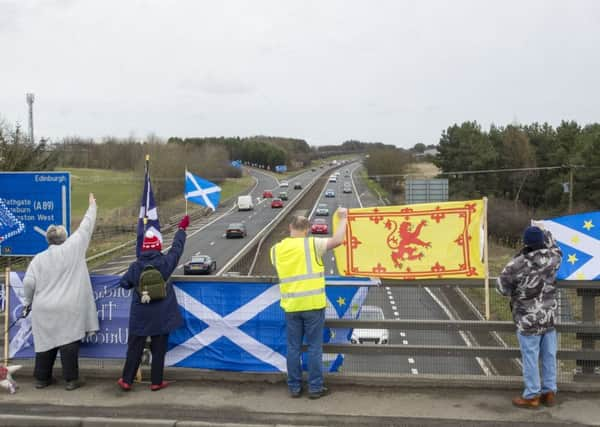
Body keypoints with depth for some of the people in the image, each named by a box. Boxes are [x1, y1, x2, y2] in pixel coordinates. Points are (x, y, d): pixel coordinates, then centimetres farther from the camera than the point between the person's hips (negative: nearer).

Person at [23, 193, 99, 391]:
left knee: (45, 342, 12)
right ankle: (71, 380, 3)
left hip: (44, 309, 3)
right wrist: (92, 206, 19)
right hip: (68, 308, -3)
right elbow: (85, 227, 6)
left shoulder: (38, 258, 3)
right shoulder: (72, 249, -3)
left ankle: (42, 378, 21)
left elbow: (28, 282, -2)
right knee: (69, 343, 0)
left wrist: (28, 301, 13)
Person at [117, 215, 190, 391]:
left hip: (140, 316, 1)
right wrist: (182, 229, 16)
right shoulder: (165, 262, -11)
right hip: (161, 316, -1)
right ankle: (156, 382, 15)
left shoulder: (135, 266, -8)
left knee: (135, 348, 11)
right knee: (158, 349, 9)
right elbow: (177, 247, 2)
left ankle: (127, 380, 16)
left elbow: (124, 283, 3)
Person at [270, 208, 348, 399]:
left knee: (293, 347, 12)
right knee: (314, 347, 6)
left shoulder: (276, 249, 5)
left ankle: (294, 387, 17)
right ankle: (315, 388, 11)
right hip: (313, 304, -3)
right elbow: (338, 240, -11)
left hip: (291, 306, 3)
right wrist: (343, 218, 2)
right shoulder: (311, 244, -9)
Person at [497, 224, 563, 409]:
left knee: (530, 358, 5)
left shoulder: (517, 264, -19)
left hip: (528, 320, -5)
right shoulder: (553, 258, -7)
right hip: (549, 317, 5)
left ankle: (531, 396, 13)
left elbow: (502, 287, -7)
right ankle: (549, 392, 25)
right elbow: (556, 250, 18)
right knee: (549, 356, 14)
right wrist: (547, 235, 32)